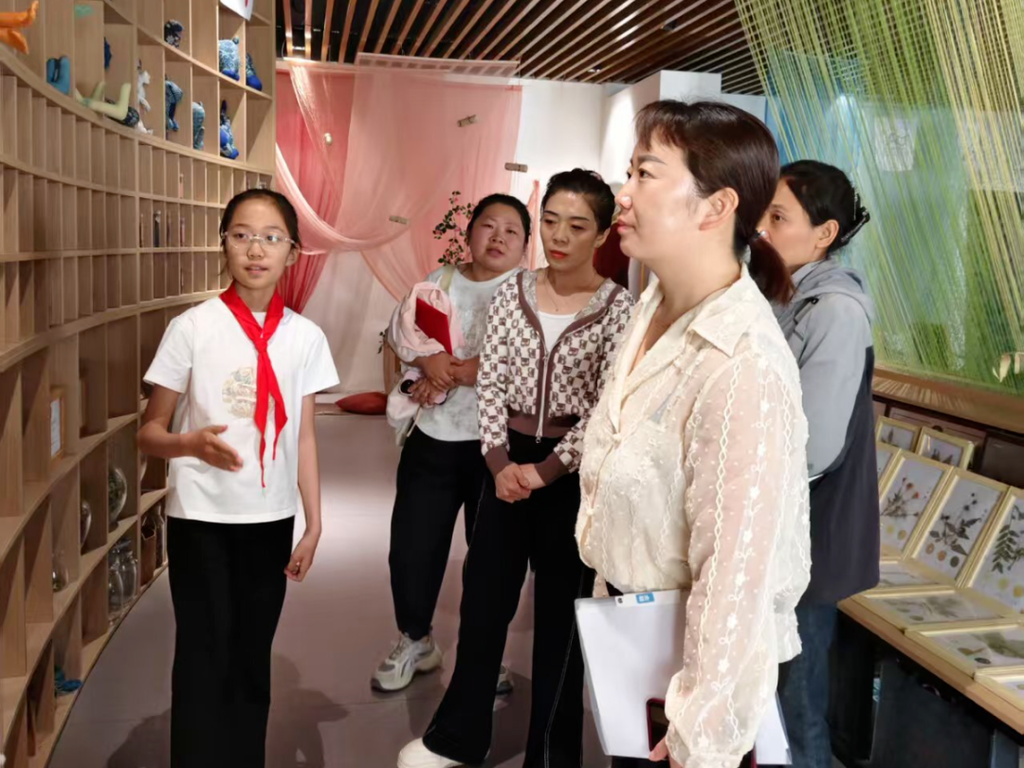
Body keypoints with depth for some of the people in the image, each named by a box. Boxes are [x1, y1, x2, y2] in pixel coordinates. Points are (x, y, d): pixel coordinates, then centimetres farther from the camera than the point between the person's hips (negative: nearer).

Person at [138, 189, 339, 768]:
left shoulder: (305, 336, 0)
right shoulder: (192, 328, -8)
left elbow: (304, 436, 5)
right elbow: (150, 432, -5)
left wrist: (315, 522, 3)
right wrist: (192, 443, -26)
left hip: (271, 518, 3)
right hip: (200, 518, -2)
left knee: (253, 657, 12)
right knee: (204, 658, 1)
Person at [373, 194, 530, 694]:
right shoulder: (439, 282, 10)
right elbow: (399, 330, 3)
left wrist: (449, 374, -15)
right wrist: (431, 360, -16)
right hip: (432, 439, 4)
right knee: (411, 544, 9)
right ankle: (414, 642, 33)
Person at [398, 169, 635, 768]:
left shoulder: (618, 308, -8)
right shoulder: (512, 294, 3)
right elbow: (491, 383, 1)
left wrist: (546, 470, -15)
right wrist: (500, 462, -11)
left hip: (572, 472, -3)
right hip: (510, 462, 3)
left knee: (559, 610, 8)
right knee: (484, 598, 12)